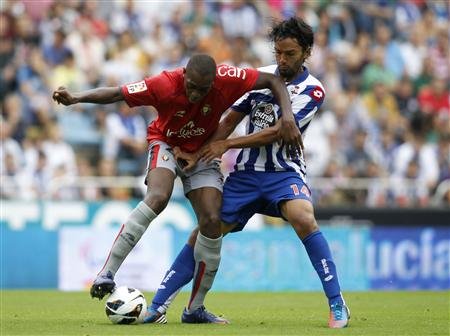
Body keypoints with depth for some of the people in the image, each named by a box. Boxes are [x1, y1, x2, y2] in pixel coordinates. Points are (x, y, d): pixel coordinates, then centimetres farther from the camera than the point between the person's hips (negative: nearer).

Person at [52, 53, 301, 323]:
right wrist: (75, 98, -37)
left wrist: (288, 117, -31)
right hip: (166, 145, -3)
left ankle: (196, 308, 3)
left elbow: (273, 81, -18)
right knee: (158, 198, -32)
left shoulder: (226, 80, -26)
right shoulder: (165, 85, -30)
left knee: (212, 222, -11)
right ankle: (107, 274, -30)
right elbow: (115, 94, -25)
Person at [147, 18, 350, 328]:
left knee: (303, 218, -32)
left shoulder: (312, 90, -8)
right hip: (245, 174, 4)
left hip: (284, 172, -4)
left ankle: (338, 306, -24)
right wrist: (199, 154, -4)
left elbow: (276, 132, -14)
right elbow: (231, 119, 8)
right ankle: (157, 307, 7)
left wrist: (226, 145, -12)